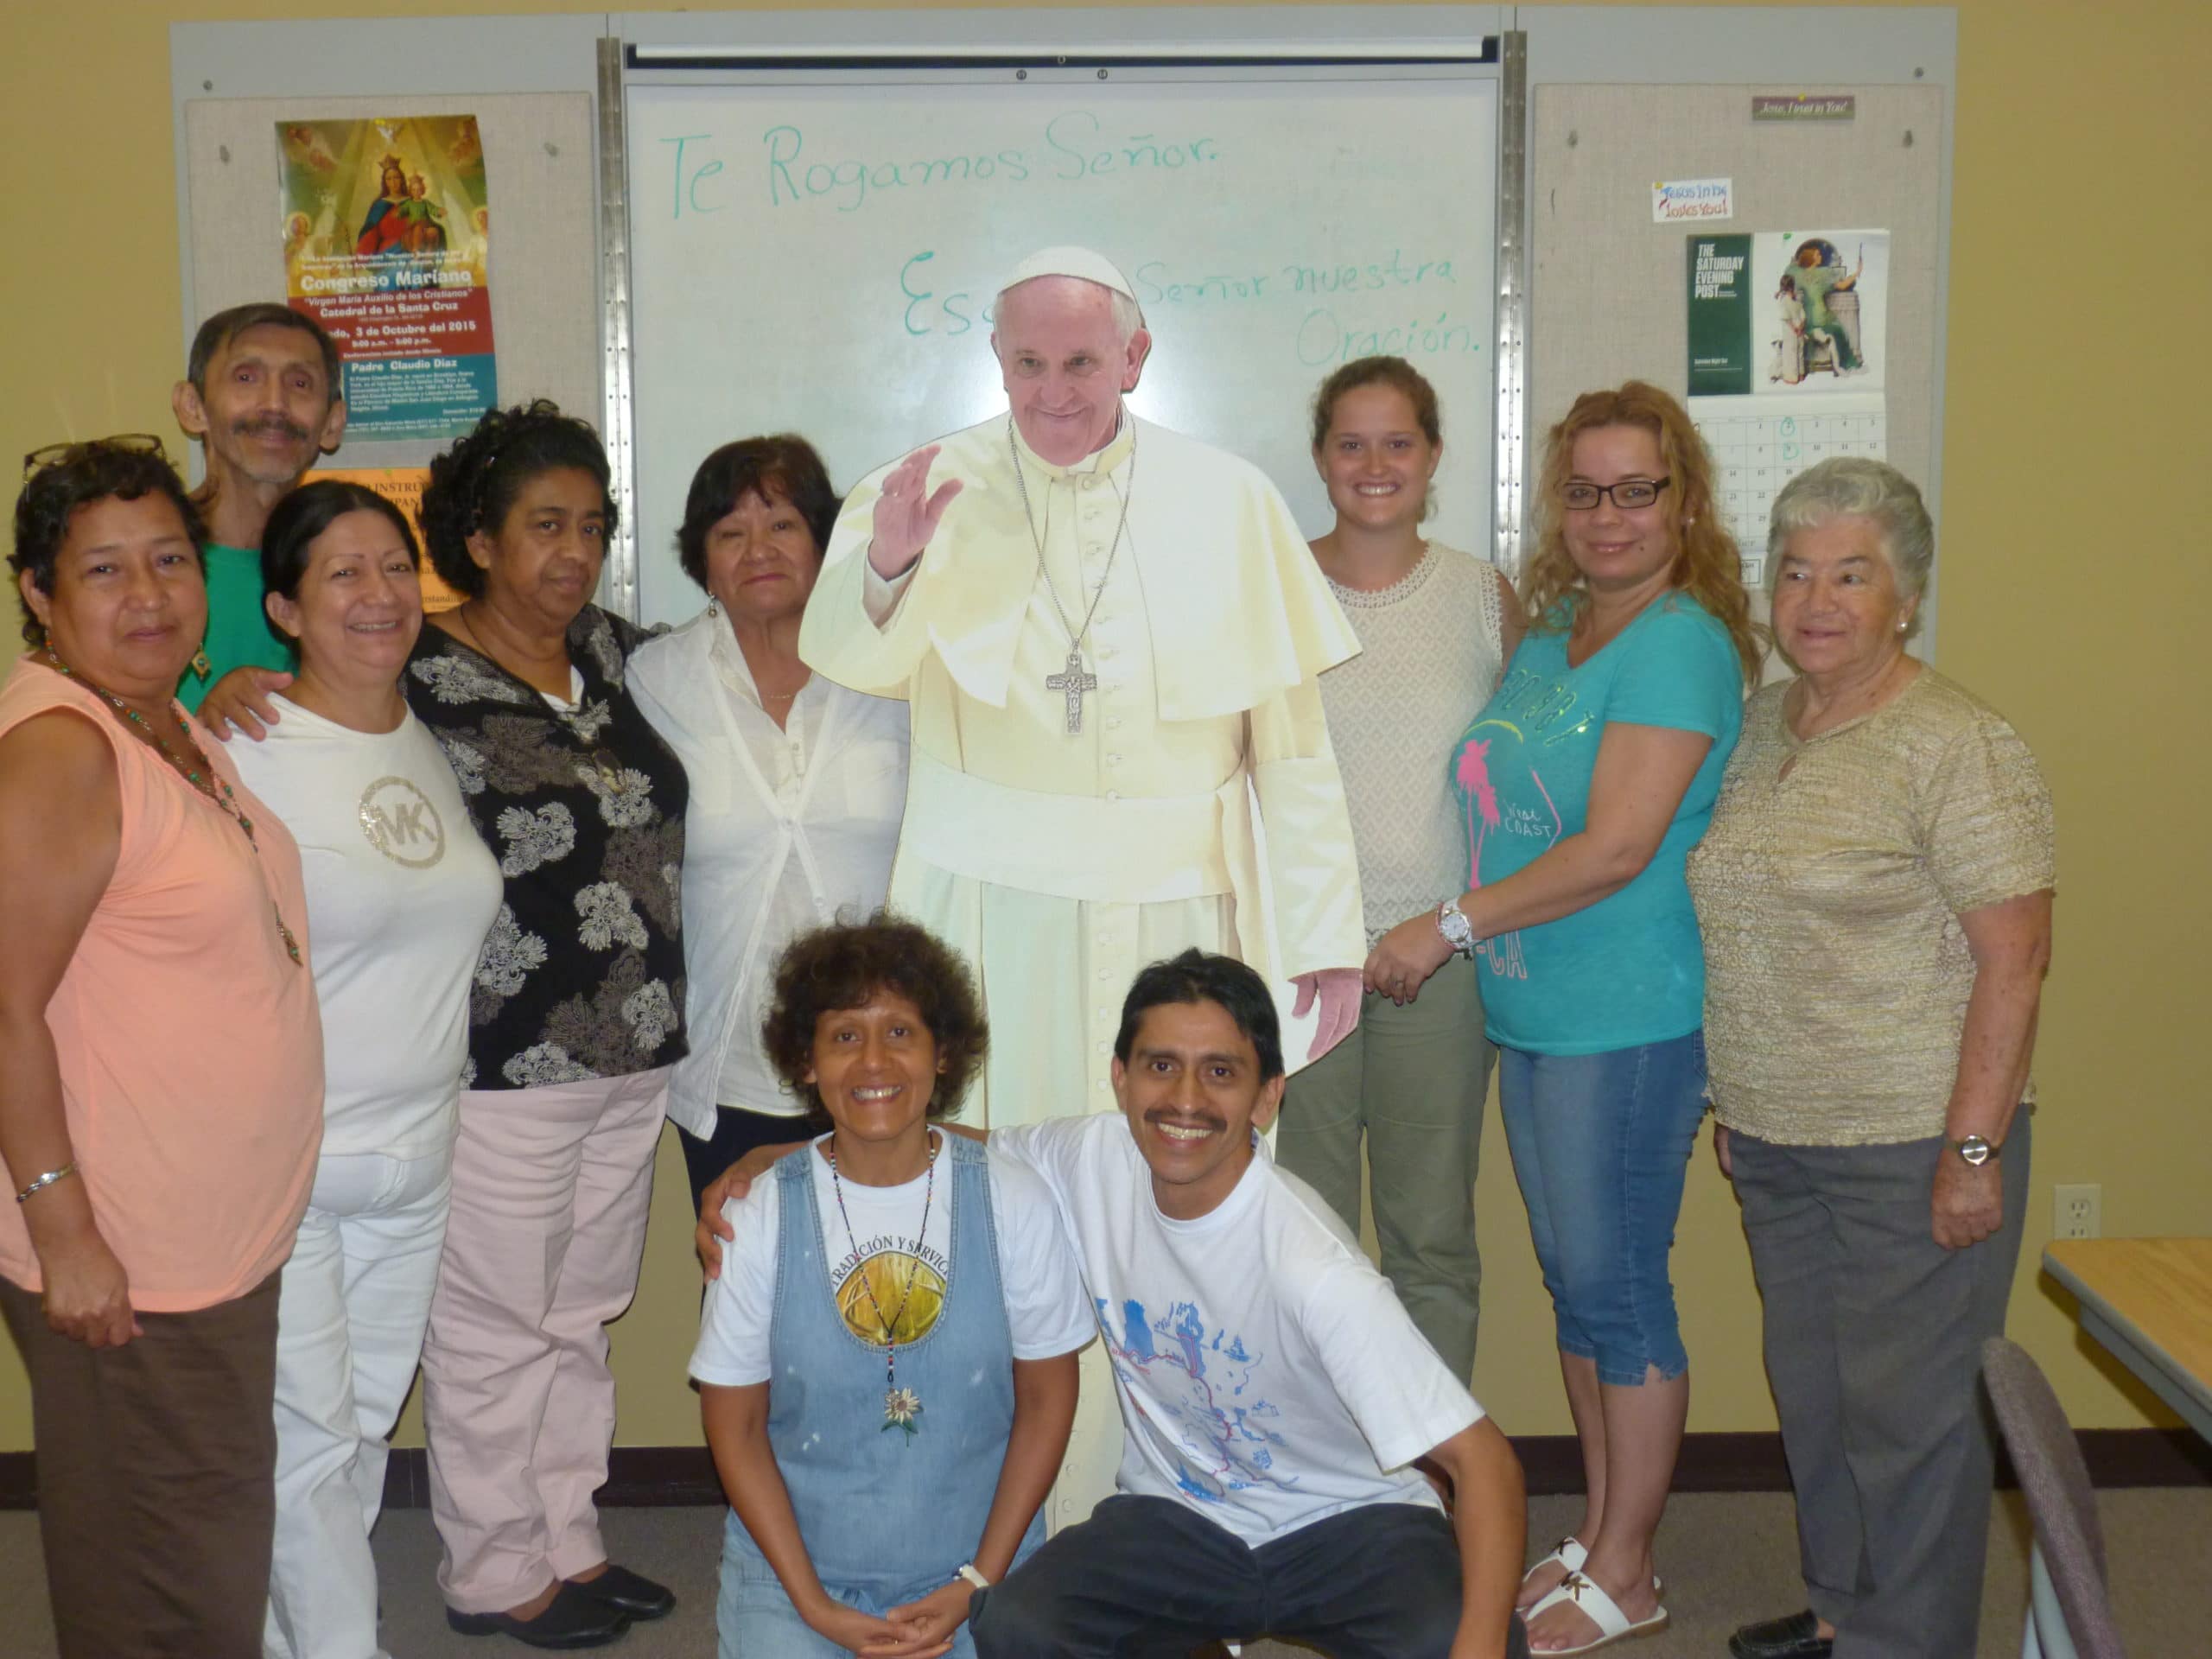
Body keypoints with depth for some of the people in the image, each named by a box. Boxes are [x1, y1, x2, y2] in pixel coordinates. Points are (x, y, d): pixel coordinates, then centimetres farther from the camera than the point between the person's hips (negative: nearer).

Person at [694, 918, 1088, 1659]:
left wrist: (978, 1583, -4)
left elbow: (1046, 1400, 1)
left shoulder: (1011, 1203, -6)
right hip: (797, 1568, 0)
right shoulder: (758, 1216, -7)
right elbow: (735, 1427, 0)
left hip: (974, 1566, 1)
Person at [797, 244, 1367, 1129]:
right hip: (985, 908, -1)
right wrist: (886, 562, -32)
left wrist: (1326, 932, 3)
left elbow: (1292, 733, 6)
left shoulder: (1229, 499, 6)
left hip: (1177, 910, 1)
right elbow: (843, 655, -11)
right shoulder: (936, 486, 3)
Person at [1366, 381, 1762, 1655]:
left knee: (1616, 1286, 2)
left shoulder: (1680, 645, -14)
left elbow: (1617, 847, -20)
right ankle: (1597, 1535, 30)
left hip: (1631, 1017, -8)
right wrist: (1462, 934, 8)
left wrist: (1449, 927, -15)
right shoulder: (1548, 634, 12)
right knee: (1578, 1282, 16)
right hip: (1535, 1012, 8)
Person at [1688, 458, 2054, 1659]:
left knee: (1904, 1406, 3)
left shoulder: (1957, 745, -13)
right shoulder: (1757, 725, 9)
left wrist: (1974, 1150, -19)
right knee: (1810, 1387, 17)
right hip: (1777, 1140, 7)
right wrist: (1735, 1096, 16)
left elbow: (2015, 959, -16)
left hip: (1911, 1145, -7)